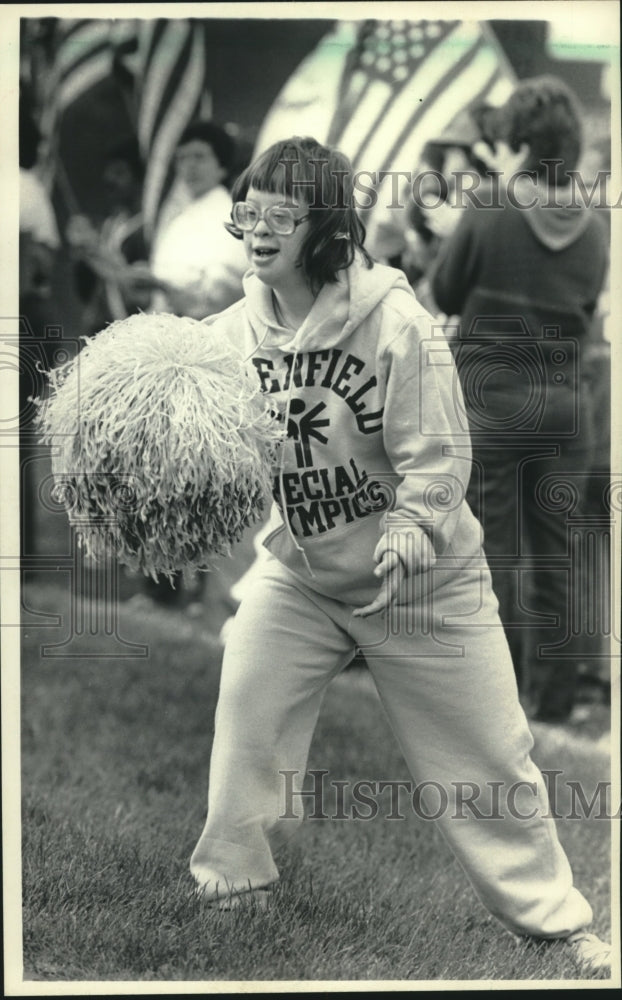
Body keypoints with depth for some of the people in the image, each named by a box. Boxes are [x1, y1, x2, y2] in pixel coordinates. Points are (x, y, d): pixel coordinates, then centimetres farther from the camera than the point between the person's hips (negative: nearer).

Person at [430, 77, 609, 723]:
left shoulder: (487, 218, -13)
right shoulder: (591, 232, 0)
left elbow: (443, 294, 0)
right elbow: (587, 311, 10)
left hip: (491, 399, -4)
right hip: (565, 403, 4)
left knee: (496, 552, 4)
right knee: (554, 554, 9)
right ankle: (553, 698, 14)